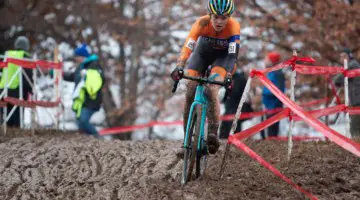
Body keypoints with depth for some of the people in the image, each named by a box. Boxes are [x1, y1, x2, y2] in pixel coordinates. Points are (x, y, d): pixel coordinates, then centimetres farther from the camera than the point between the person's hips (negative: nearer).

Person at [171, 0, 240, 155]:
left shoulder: (233, 26, -33)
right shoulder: (202, 23, -32)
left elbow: (233, 55, -37)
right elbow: (187, 47, -41)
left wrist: (229, 76, -53)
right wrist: (179, 67, -57)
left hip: (223, 55, -2)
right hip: (203, 51, 2)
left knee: (211, 91, -27)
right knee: (190, 94, -10)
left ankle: (213, 133, -28)